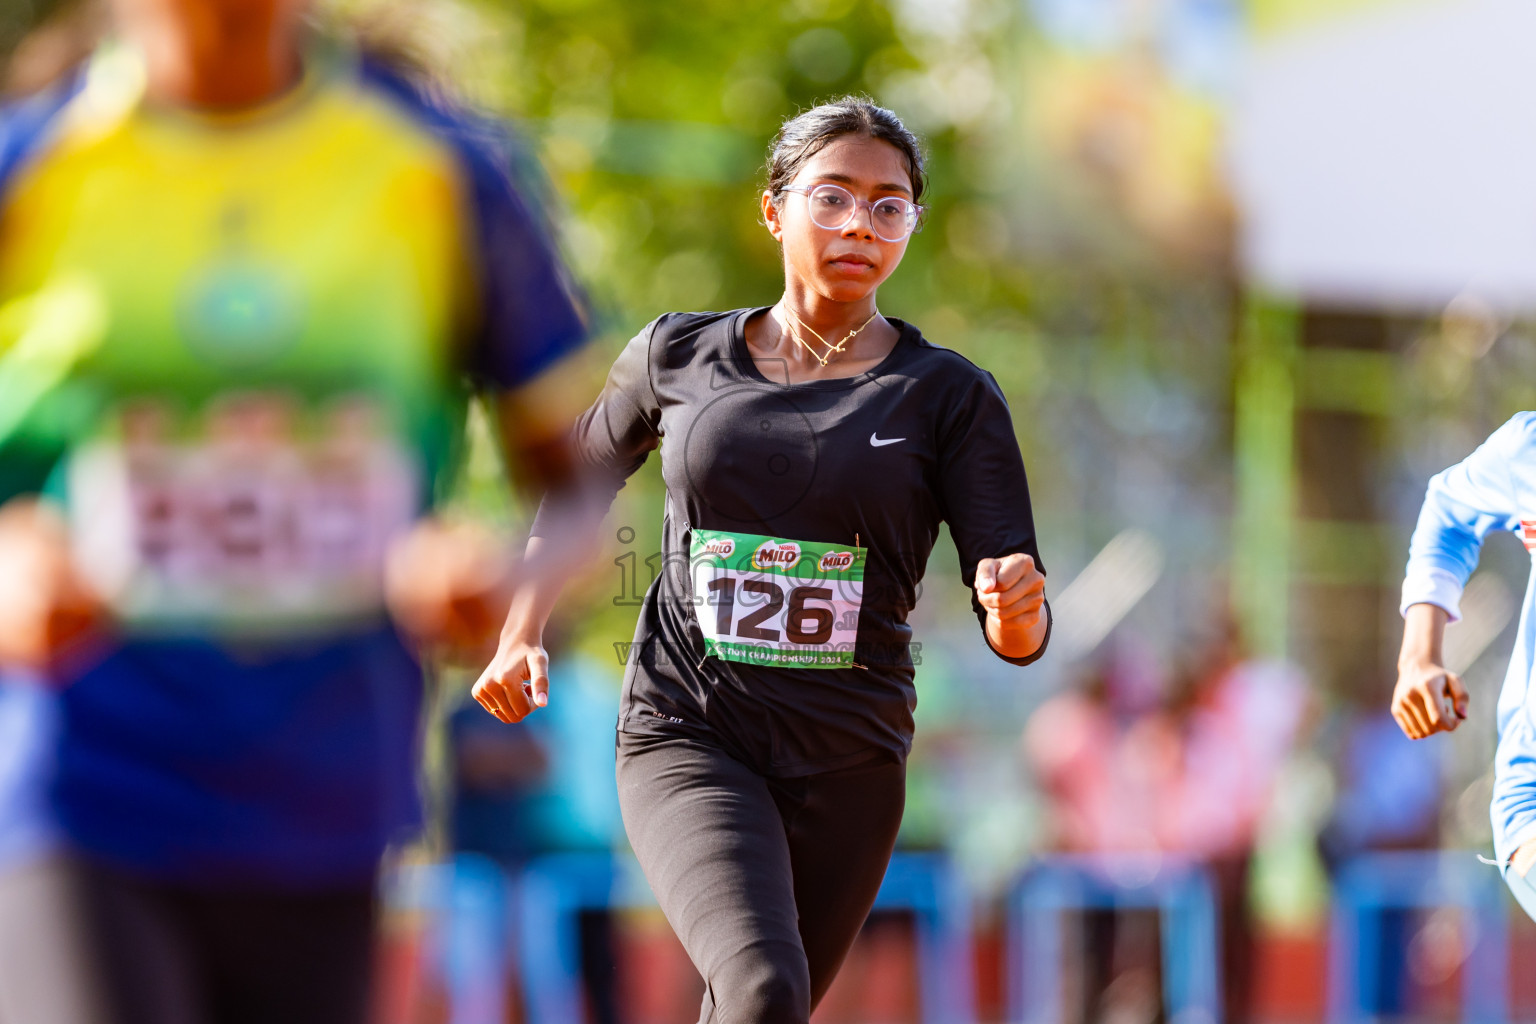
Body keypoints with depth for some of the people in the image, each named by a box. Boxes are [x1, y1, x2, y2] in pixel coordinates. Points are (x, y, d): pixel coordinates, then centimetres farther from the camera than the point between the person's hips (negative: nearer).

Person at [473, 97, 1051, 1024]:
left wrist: (1017, 610, -29)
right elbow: (580, 484, 23)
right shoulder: (679, 357, 3)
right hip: (687, 737, -1)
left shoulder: (949, 397, 0)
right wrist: (522, 635, 12)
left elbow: (1019, 635, -6)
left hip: (848, 763, 1)